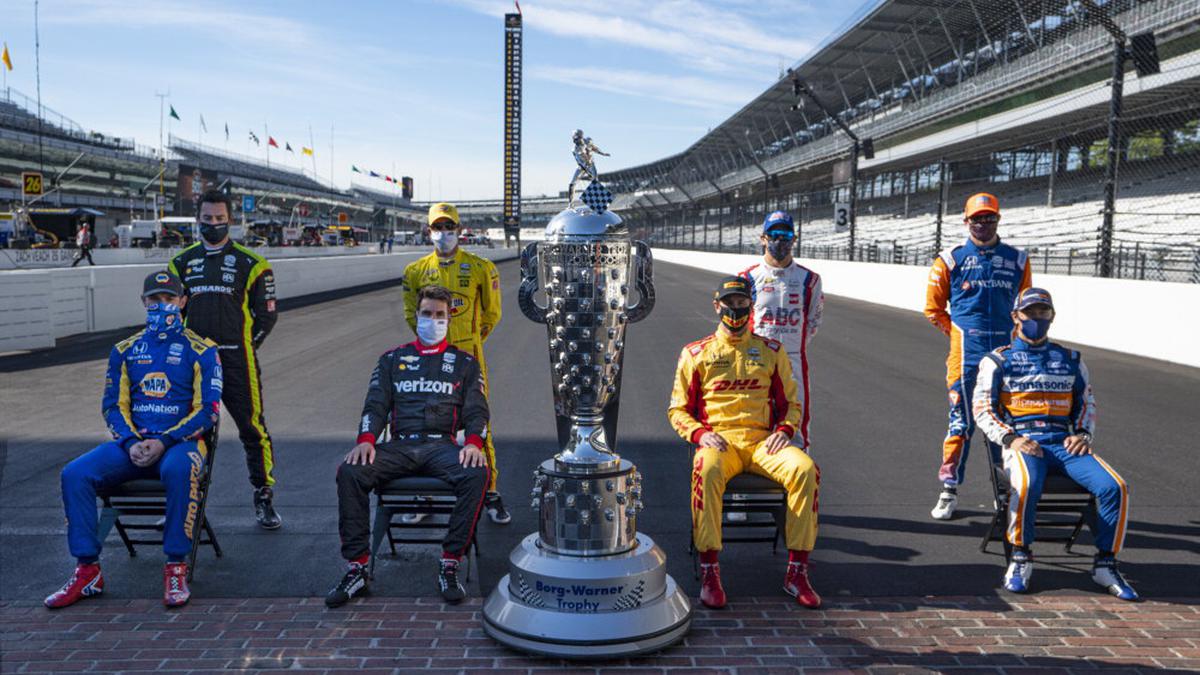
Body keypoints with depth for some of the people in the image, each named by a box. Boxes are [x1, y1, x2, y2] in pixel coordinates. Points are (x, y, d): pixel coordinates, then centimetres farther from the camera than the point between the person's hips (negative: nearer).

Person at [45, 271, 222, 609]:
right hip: (133, 443, 4)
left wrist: (163, 442, -16)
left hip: (180, 442, -4)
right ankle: (87, 571, -11)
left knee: (179, 471, -39)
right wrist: (131, 442, -8)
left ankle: (176, 568, -28)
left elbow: (207, 410, -4)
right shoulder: (125, 350, 16)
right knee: (75, 474, -19)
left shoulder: (201, 350, 3)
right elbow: (113, 404, 11)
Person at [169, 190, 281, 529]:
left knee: (252, 427, -2)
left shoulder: (250, 263, 2)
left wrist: (243, 347, -1)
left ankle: (264, 499, 8)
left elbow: (266, 314, 4)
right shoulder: (182, 262, 12)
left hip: (237, 360, -3)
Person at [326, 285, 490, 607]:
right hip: (399, 445, 2)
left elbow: (476, 410, 8)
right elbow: (376, 405, 11)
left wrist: (473, 443, -14)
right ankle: (357, 568, -20)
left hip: (442, 446, -1)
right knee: (349, 472, -26)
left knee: (477, 474, -34)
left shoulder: (465, 363, 17)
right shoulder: (392, 359, 21)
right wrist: (366, 440, -10)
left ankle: (449, 566, -25)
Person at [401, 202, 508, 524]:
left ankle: (490, 492, 11)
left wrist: (472, 341, 6)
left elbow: (491, 313, 8)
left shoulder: (480, 268, 0)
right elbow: (411, 313, 18)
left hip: (468, 356, -2)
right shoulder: (416, 270, 7)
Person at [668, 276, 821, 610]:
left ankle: (797, 572, -20)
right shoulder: (696, 353, 12)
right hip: (718, 441, -2)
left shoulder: (771, 351, 17)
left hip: (763, 441, 2)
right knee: (706, 470, -38)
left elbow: (791, 403, 20)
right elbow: (678, 410, 11)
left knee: (805, 469, -29)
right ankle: (709, 572, -28)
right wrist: (700, 433, -9)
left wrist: (784, 430, -2)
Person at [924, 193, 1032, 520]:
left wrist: (1016, 338, 9)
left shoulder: (1017, 259, 12)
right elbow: (934, 308, 7)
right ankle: (950, 489, 6)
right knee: (962, 420, -3)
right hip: (967, 352, -3)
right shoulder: (950, 259, 4)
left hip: (1006, 351, 3)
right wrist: (958, 334, 3)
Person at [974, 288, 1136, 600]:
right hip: (1021, 443, -3)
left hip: (1064, 443, 4)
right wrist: (1010, 439, -13)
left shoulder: (1071, 359, 22)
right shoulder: (997, 361, 10)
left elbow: (1087, 402, 24)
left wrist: (1082, 434, 3)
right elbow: (982, 409, 4)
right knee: (1027, 485, -37)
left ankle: (1104, 564, -5)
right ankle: (1021, 557, -14)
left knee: (1115, 487, -23)